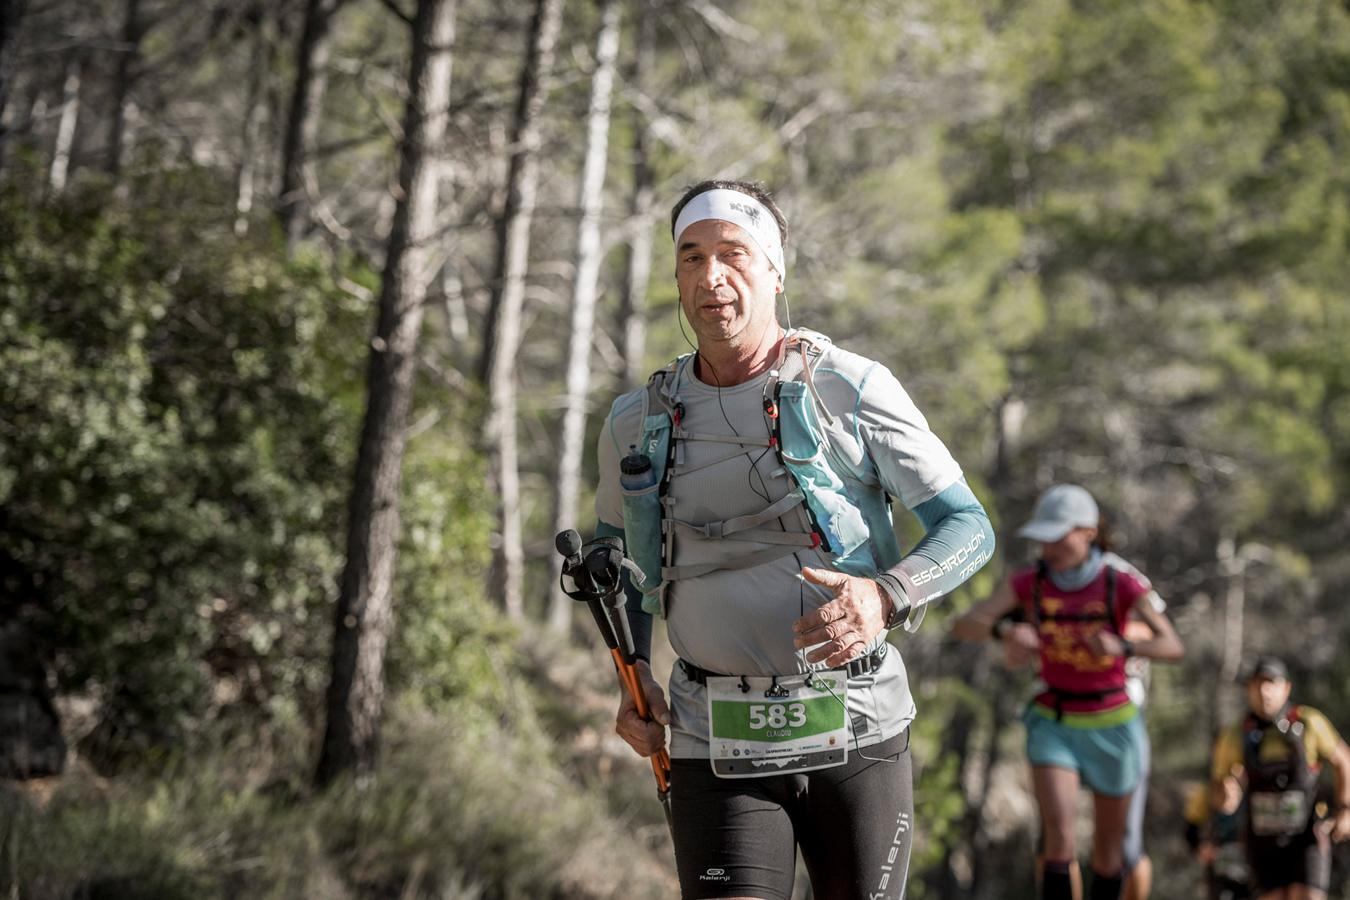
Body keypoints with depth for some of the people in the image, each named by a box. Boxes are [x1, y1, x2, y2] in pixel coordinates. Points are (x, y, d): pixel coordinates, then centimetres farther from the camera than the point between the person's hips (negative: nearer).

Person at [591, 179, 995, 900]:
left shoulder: (851, 389, -4)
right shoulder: (637, 424, 6)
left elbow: (969, 529, -3)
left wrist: (886, 596, -23)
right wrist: (631, 676, 7)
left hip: (856, 737, -1)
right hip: (719, 750, 1)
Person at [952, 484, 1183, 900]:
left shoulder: (1121, 582, -16)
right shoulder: (1031, 581, -9)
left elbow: (1174, 647, -24)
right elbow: (963, 626, -14)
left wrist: (1123, 646, -44)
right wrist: (1005, 630, -36)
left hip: (1112, 725, -1)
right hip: (1054, 722, 1)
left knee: (1108, 850, 10)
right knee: (1059, 838, -19)